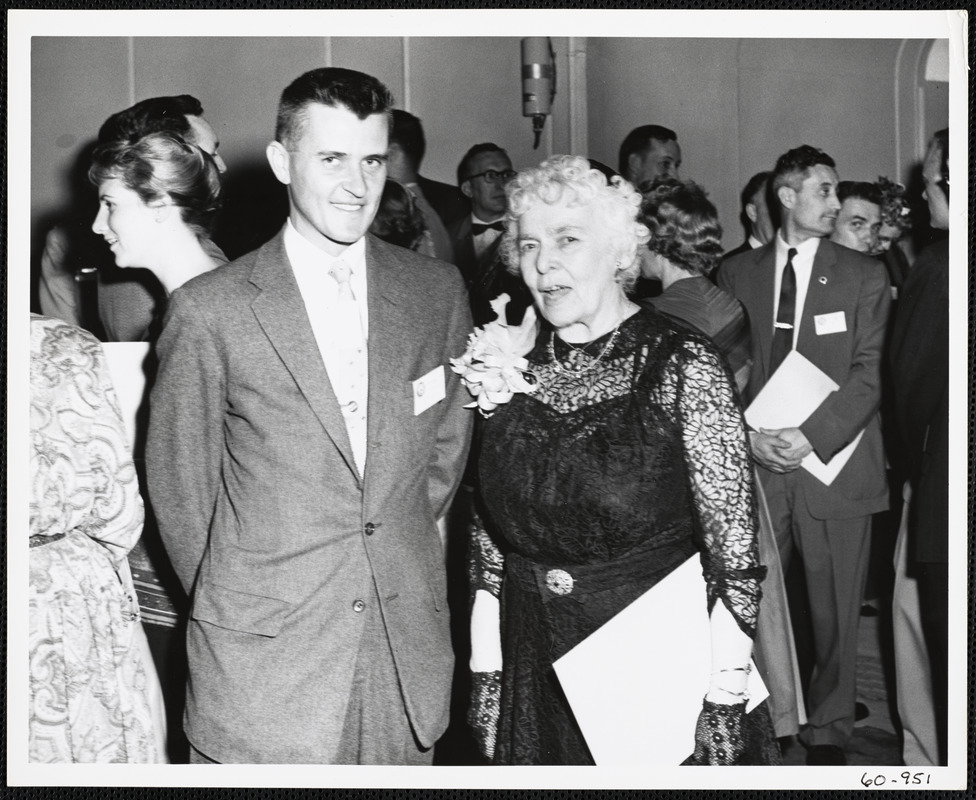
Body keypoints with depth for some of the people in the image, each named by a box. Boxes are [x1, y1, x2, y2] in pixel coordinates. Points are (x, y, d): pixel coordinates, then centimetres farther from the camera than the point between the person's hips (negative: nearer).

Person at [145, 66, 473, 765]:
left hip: (411, 649, 3)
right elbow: (180, 484, 1)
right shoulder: (209, 309, -8)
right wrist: (235, 603, 7)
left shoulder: (438, 290, 3)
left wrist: (403, 555, 11)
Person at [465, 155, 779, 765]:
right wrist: (485, 668, 4)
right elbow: (492, 535, 7)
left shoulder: (683, 366, -13)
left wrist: (725, 697, -15)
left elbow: (734, 550, -12)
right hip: (533, 668, 4)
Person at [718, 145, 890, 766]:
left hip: (833, 463, -1)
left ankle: (829, 733, 19)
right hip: (757, 462, 1)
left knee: (835, 611, 5)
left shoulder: (863, 275, 6)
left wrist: (812, 436, -14)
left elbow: (870, 371, -2)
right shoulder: (738, 273, 10)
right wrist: (749, 435, -9)